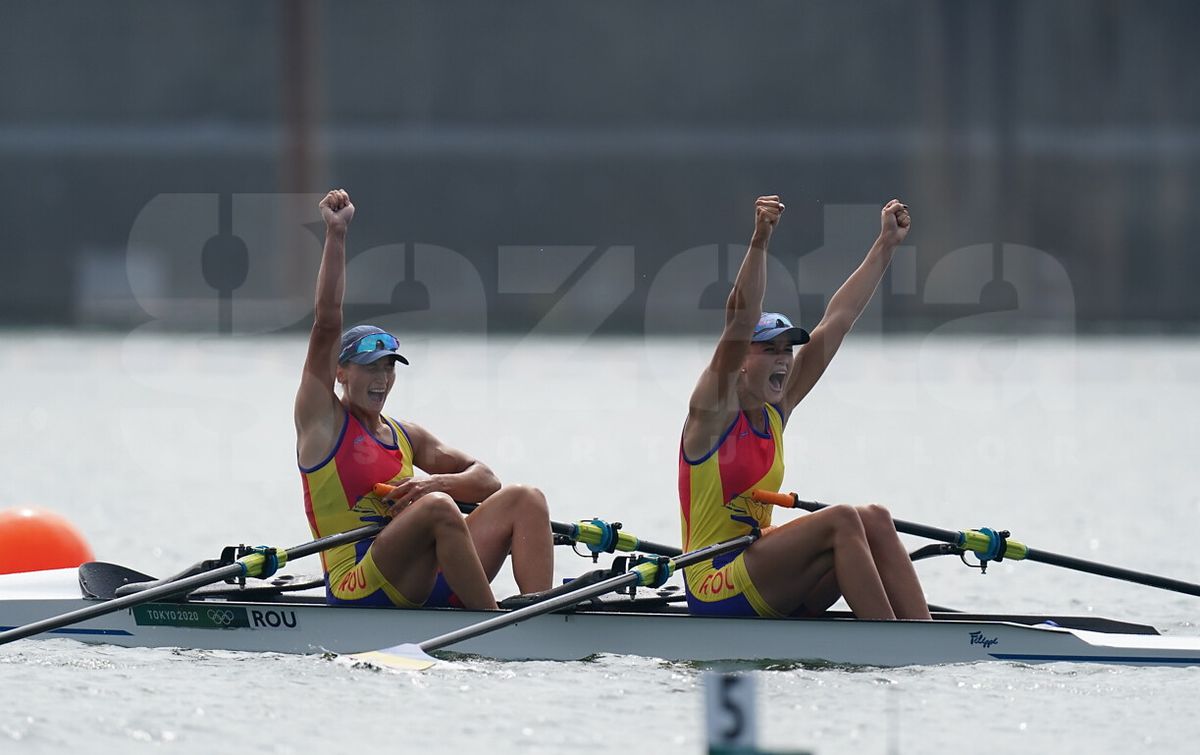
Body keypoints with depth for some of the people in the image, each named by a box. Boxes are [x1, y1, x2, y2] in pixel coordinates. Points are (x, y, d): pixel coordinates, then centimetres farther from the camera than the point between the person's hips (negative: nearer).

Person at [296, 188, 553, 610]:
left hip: (425, 584, 7)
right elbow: (327, 324, -2)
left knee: (524, 500, -6)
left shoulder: (407, 437, 23)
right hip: (360, 589, -7)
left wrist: (438, 483, -7)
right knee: (437, 508, -32)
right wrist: (335, 235, -6)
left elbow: (485, 481, 16)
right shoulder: (323, 418, 7)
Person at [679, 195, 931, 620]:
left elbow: (836, 321, 15)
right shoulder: (714, 409, -7)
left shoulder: (775, 410, 13)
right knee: (840, 521, -24)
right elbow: (739, 324, -23)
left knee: (875, 521, -9)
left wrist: (886, 245, 16)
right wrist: (759, 243, -35)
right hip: (715, 590, -8)